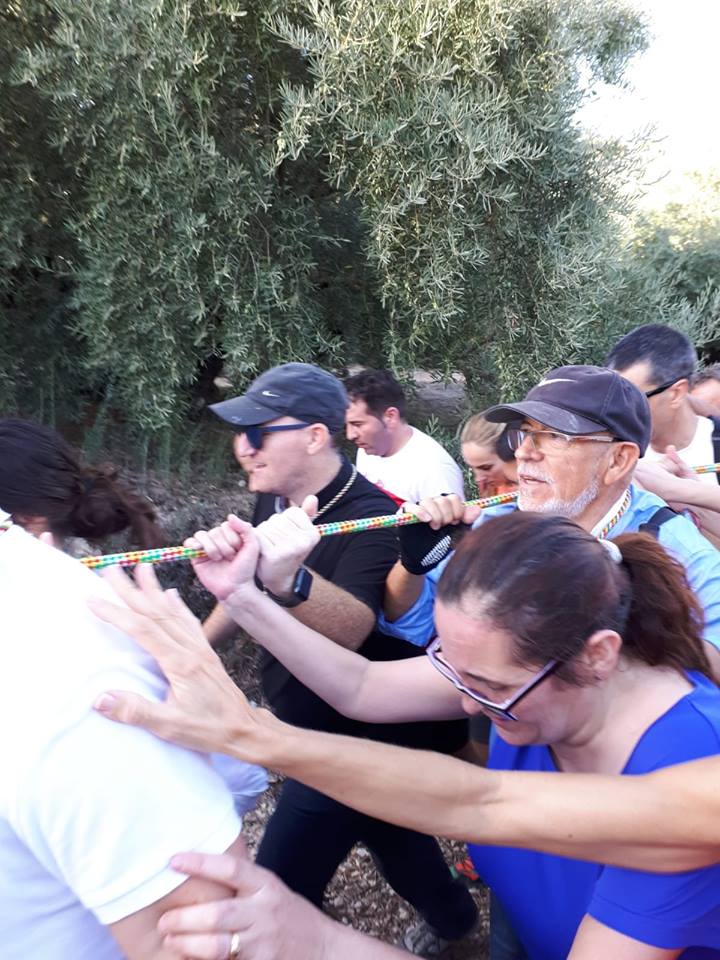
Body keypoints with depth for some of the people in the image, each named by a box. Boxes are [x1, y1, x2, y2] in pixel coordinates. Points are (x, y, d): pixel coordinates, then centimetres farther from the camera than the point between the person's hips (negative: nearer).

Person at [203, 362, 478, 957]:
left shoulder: (370, 520, -28)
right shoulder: (275, 502, -4)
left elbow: (350, 629, -43)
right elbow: (249, 586, 12)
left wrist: (289, 579, -60)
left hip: (351, 743, -8)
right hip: (310, 728, 8)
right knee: (389, 834, 29)